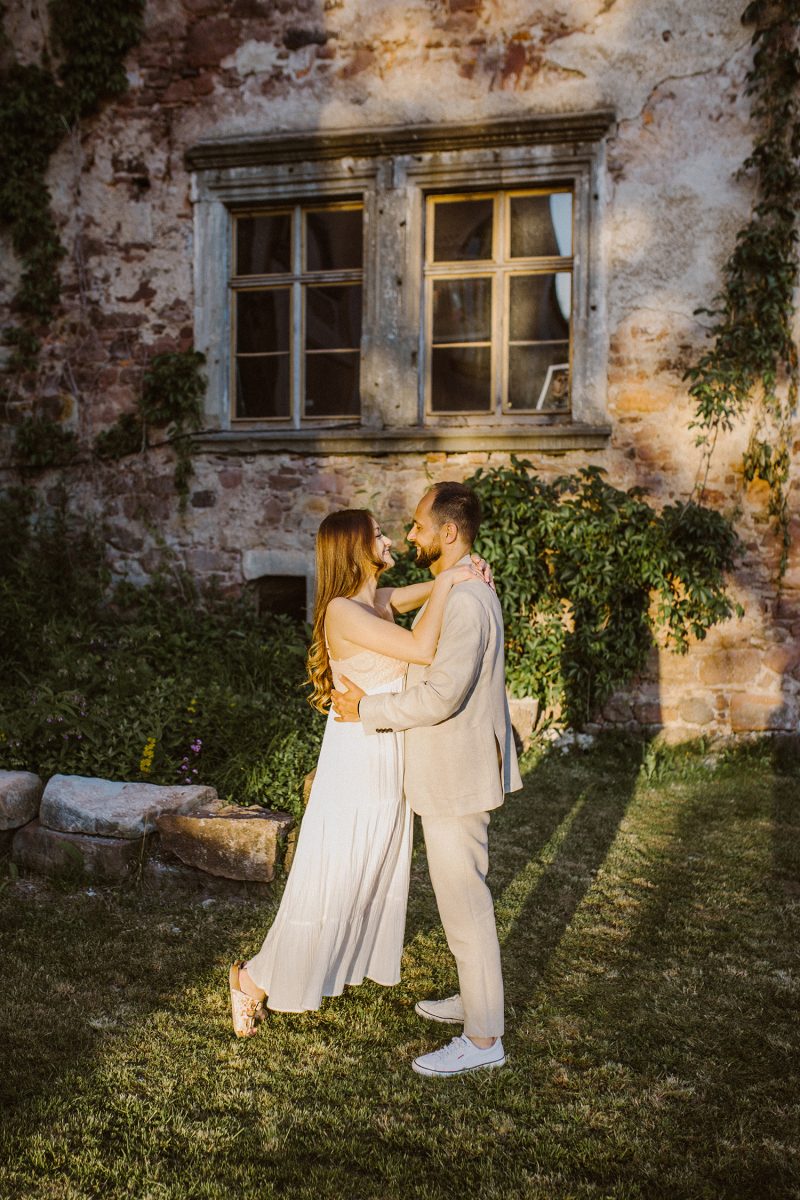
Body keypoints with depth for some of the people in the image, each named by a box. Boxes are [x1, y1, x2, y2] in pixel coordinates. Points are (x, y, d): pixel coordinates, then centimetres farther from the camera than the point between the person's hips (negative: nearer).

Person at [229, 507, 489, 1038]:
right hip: (357, 759, -9)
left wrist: (466, 574, 1)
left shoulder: (380, 600, 5)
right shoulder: (343, 611, -21)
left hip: (389, 761, 9)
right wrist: (448, 581, -20)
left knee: (378, 869, 20)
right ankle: (256, 979, 18)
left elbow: (428, 589, 22)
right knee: (332, 879, 1)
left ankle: (343, 960, 39)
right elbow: (423, 649, -30)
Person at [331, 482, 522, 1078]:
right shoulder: (458, 592, 12)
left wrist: (368, 709, -18)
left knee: (465, 904, -1)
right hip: (451, 774, 11)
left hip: (458, 777, -11)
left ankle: (484, 1039, 11)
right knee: (463, 897, 22)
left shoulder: (466, 601, -23)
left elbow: (442, 695, -29)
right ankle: (476, 999, 37)